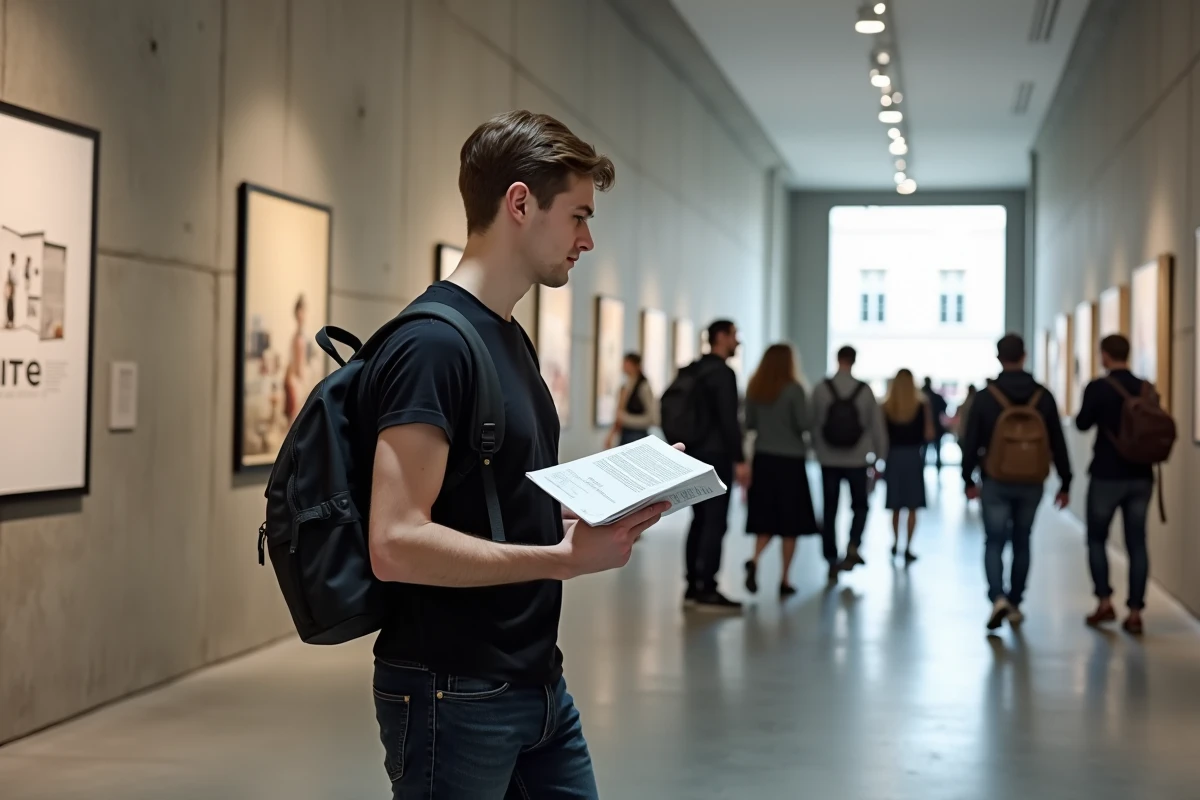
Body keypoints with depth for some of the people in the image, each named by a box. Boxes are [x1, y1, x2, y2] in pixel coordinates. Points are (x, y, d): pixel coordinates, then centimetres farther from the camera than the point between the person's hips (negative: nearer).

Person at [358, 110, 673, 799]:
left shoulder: (512, 338, 12)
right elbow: (397, 544, -26)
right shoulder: (433, 342, -18)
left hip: (538, 683, 9)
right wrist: (569, 558, -23)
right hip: (453, 697, -9)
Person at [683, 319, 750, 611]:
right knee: (715, 522, -8)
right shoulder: (723, 373, -13)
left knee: (700, 520, 12)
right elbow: (729, 420, -19)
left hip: (695, 455, 9)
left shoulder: (696, 371, 15)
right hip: (715, 456, -9)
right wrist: (739, 460, -18)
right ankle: (707, 590, -9)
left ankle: (693, 586, 13)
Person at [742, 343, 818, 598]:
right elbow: (803, 425, -11)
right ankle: (784, 580, 8)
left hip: (763, 458, 4)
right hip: (790, 460, -4)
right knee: (790, 522, 6)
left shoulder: (755, 388, 2)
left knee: (765, 519, 9)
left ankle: (755, 560, -16)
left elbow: (749, 424, 8)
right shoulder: (793, 389, -11)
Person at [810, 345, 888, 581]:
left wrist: (817, 449, 13)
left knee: (830, 510, 9)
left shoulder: (821, 389, -5)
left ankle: (832, 561, 9)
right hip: (857, 460, 0)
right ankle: (853, 546, -6)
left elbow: (813, 422, -1)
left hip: (829, 460, 0)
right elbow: (877, 425, -1)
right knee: (860, 506, 16)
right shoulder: (865, 390, -4)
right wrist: (878, 457, 8)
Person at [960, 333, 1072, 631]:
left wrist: (968, 480, 6)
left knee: (995, 542, 2)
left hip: (996, 483, -2)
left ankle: (998, 598, -19)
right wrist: (1065, 483, 8)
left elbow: (971, 442, -4)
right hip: (1031, 484, 2)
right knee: (1021, 542, 15)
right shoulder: (1043, 396, -1)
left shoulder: (985, 396, -6)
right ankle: (1015, 605, 21)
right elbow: (1058, 443, 2)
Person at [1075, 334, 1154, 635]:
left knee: (1097, 539, 13)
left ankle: (1105, 603, 6)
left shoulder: (1098, 388, -10)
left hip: (1107, 475, -4)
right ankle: (1135, 613, 2)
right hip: (1141, 476, 4)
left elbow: (1082, 424, -3)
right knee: (1137, 544, 5)